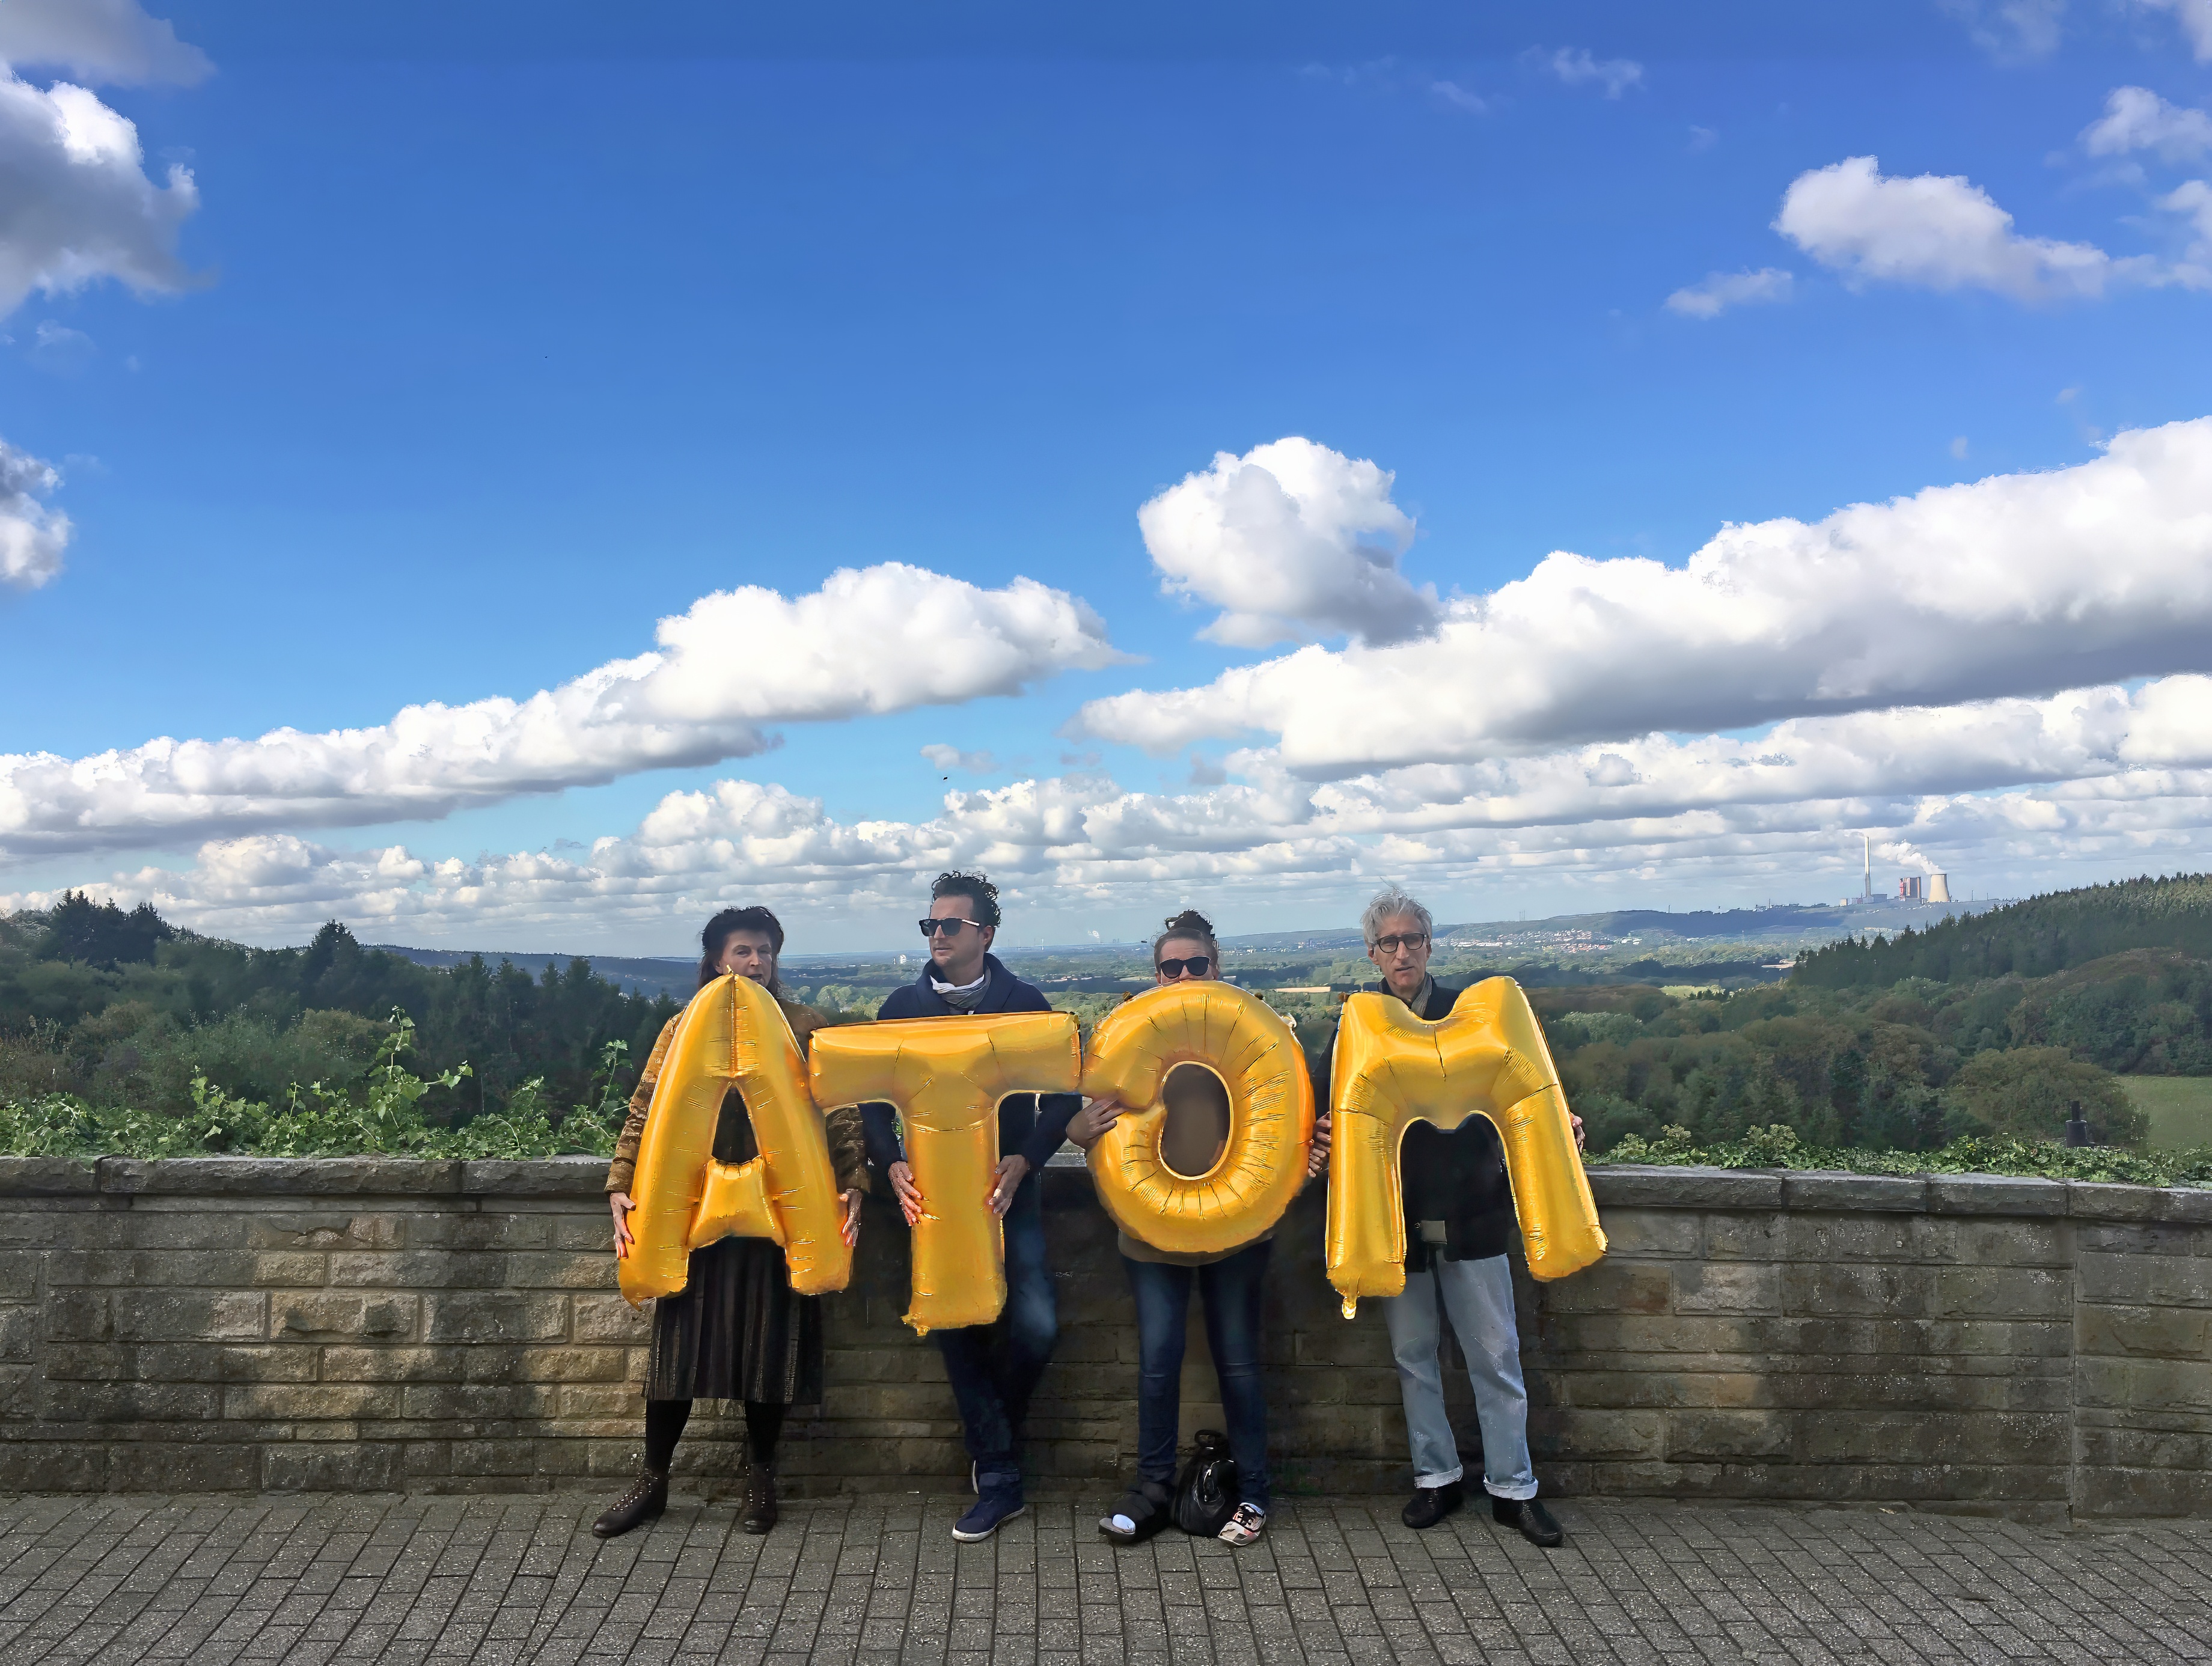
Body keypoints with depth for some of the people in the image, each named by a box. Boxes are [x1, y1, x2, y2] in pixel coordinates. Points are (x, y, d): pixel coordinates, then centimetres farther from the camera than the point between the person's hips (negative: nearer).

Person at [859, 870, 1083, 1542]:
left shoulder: (1024, 1004, 0)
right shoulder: (903, 1006, 5)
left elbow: (1064, 1096, -1)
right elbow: (873, 1097, 6)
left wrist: (1022, 1161, -15)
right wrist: (892, 1165, -10)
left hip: (1008, 1187, -1)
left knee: (1036, 1326, -13)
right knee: (956, 1333, 0)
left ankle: (993, 1446, 17)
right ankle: (999, 1480, 13)